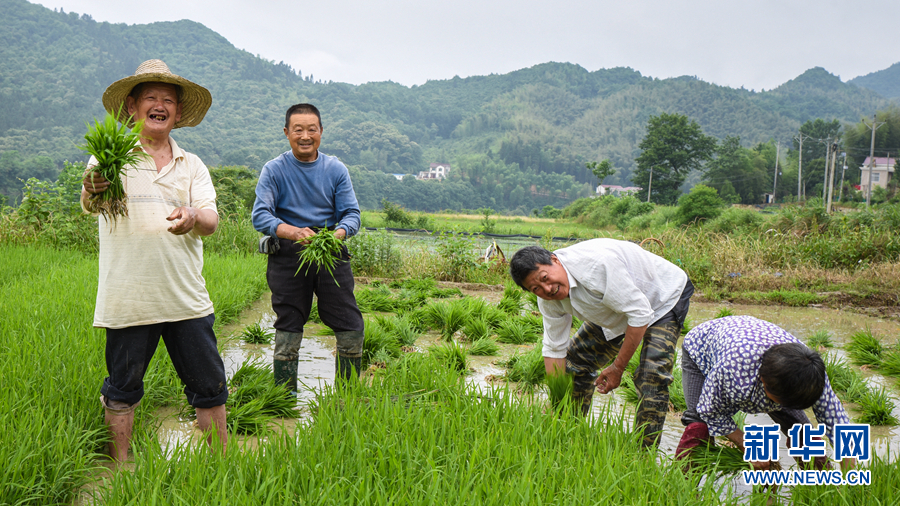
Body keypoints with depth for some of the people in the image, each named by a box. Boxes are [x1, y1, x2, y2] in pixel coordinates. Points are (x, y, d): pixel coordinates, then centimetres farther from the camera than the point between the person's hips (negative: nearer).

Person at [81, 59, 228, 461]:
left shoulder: (192, 166, 13)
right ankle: (120, 469, 25)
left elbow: (211, 222, 0)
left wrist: (193, 217, -24)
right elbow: (89, 203, -16)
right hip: (127, 299, -2)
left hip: (186, 298, 3)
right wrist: (93, 191, -40)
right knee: (122, 388, 9)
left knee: (209, 387, 7)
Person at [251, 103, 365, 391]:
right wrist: (294, 232, -30)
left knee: (351, 329, -1)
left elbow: (352, 214, 2)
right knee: (288, 331, 4)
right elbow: (260, 216, -11)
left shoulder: (336, 170, 6)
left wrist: (338, 234, -22)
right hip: (288, 257, -2)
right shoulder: (274, 170, -1)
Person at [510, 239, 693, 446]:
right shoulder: (548, 298, -16)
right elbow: (554, 348, -7)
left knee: (651, 378, -23)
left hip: (663, 299, -7)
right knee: (575, 363, 9)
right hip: (616, 313, 7)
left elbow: (640, 314, -34)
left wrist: (617, 367, -27)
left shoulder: (597, 262, -40)